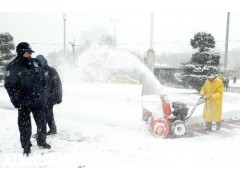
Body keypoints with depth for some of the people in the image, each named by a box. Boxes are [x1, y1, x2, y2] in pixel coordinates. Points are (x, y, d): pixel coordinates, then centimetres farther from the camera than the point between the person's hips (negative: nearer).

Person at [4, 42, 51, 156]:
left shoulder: (35, 63, 4)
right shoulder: (12, 66, -8)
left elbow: (43, 80, 12)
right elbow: (9, 85, -8)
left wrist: (43, 94, 10)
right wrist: (16, 101, -12)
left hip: (39, 101, 4)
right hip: (24, 103, -4)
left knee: (42, 122, 15)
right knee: (25, 125, 6)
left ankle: (42, 141, 34)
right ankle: (26, 146, 21)